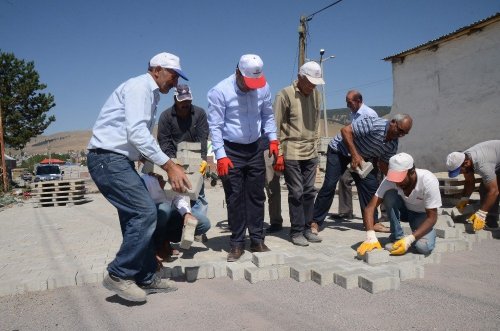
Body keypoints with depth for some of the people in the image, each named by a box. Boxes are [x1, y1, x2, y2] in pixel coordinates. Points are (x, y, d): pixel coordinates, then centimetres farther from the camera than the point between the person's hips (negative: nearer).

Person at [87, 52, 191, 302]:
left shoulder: (150, 94, 20)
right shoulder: (139, 86, -10)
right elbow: (136, 132, -23)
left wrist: (164, 169, 11)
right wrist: (169, 165, -25)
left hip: (120, 160, 10)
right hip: (108, 158, -10)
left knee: (138, 215, 9)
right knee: (145, 212, -16)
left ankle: (145, 278, 17)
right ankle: (119, 275, -4)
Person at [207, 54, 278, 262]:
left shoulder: (263, 88, -2)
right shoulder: (219, 92, -15)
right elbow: (215, 127, -14)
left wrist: (272, 139, -1)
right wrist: (220, 156, -19)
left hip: (254, 150, 4)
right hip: (230, 151, -4)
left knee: (256, 196, 9)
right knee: (234, 199, 2)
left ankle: (257, 240, 20)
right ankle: (237, 244, 14)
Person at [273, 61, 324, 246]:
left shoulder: (315, 95, 10)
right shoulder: (286, 94, -8)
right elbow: (277, 126, -8)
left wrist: (315, 146, 15)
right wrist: (279, 154, -10)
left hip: (310, 153, 6)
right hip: (291, 153, -5)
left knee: (309, 192, 8)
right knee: (296, 193, -1)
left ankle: (306, 229, 19)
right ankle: (296, 232, 10)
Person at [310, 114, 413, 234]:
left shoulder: (393, 144, -6)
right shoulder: (374, 124, -30)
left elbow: (383, 165, 5)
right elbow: (345, 130, -30)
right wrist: (354, 155, -33)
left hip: (362, 156, 7)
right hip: (339, 150, -7)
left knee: (371, 185, -3)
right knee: (329, 185, -14)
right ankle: (315, 221, -6)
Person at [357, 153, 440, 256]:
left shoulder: (428, 181, -32)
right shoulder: (389, 180, -27)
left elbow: (432, 217, -27)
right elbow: (370, 208, -30)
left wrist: (409, 239, -39)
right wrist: (370, 236, -45)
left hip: (422, 214, -2)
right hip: (404, 210, 2)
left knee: (424, 247, -30)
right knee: (389, 195, -31)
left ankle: (408, 237, 6)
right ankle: (397, 237, -15)